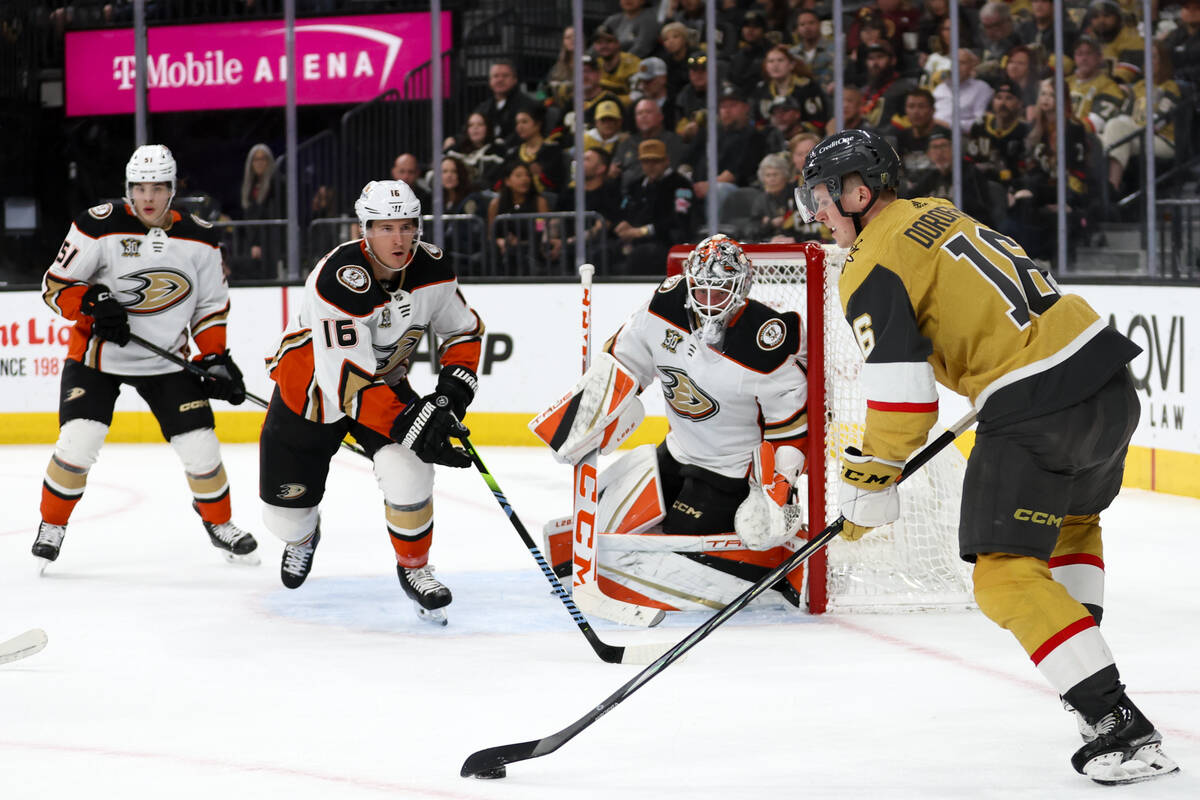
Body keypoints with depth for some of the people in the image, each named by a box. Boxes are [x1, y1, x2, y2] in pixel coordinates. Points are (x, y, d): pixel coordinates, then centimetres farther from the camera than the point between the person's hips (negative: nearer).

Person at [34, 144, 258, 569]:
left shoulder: (199, 239, -4)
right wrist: (95, 303, -26)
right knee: (77, 445, -17)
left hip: (167, 358, 2)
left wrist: (216, 359, -3)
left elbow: (211, 306, 7)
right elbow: (55, 285, -9)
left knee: (200, 448, -3)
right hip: (97, 354, -2)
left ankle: (219, 521, 23)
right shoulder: (99, 227, -15)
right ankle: (52, 526, 6)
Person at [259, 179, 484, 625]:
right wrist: (412, 426, -41)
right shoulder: (337, 281, -36)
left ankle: (414, 567, 2)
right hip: (312, 387, -3)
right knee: (285, 516, 5)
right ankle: (303, 536, 45)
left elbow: (463, 330, 2)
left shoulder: (430, 268, -17)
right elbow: (347, 381, -38)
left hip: (384, 382, 3)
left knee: (407, 473, -25)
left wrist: (453, 390, -14)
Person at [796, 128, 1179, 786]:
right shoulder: (936, 213, 20)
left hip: (1038, 407, -9)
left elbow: (901, 389, -15)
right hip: (1105, 366, 9)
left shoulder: (872, 269, -7)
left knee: (1006, 576, -7)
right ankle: (1088, 672, 26)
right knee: (1071, 518, 33)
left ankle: (1121, 729, -15)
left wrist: (869, 482, -6)